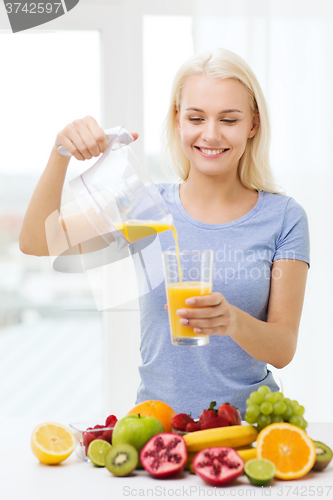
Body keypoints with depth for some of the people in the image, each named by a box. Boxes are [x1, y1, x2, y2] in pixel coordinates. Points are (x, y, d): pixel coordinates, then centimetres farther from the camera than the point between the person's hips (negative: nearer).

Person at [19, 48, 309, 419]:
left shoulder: (283, 217, 1)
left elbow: (284, 349, -3)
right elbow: (37, 244, -4)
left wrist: (234, 322, -23)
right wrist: (61, 154, -17)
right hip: (157, 418, 0)